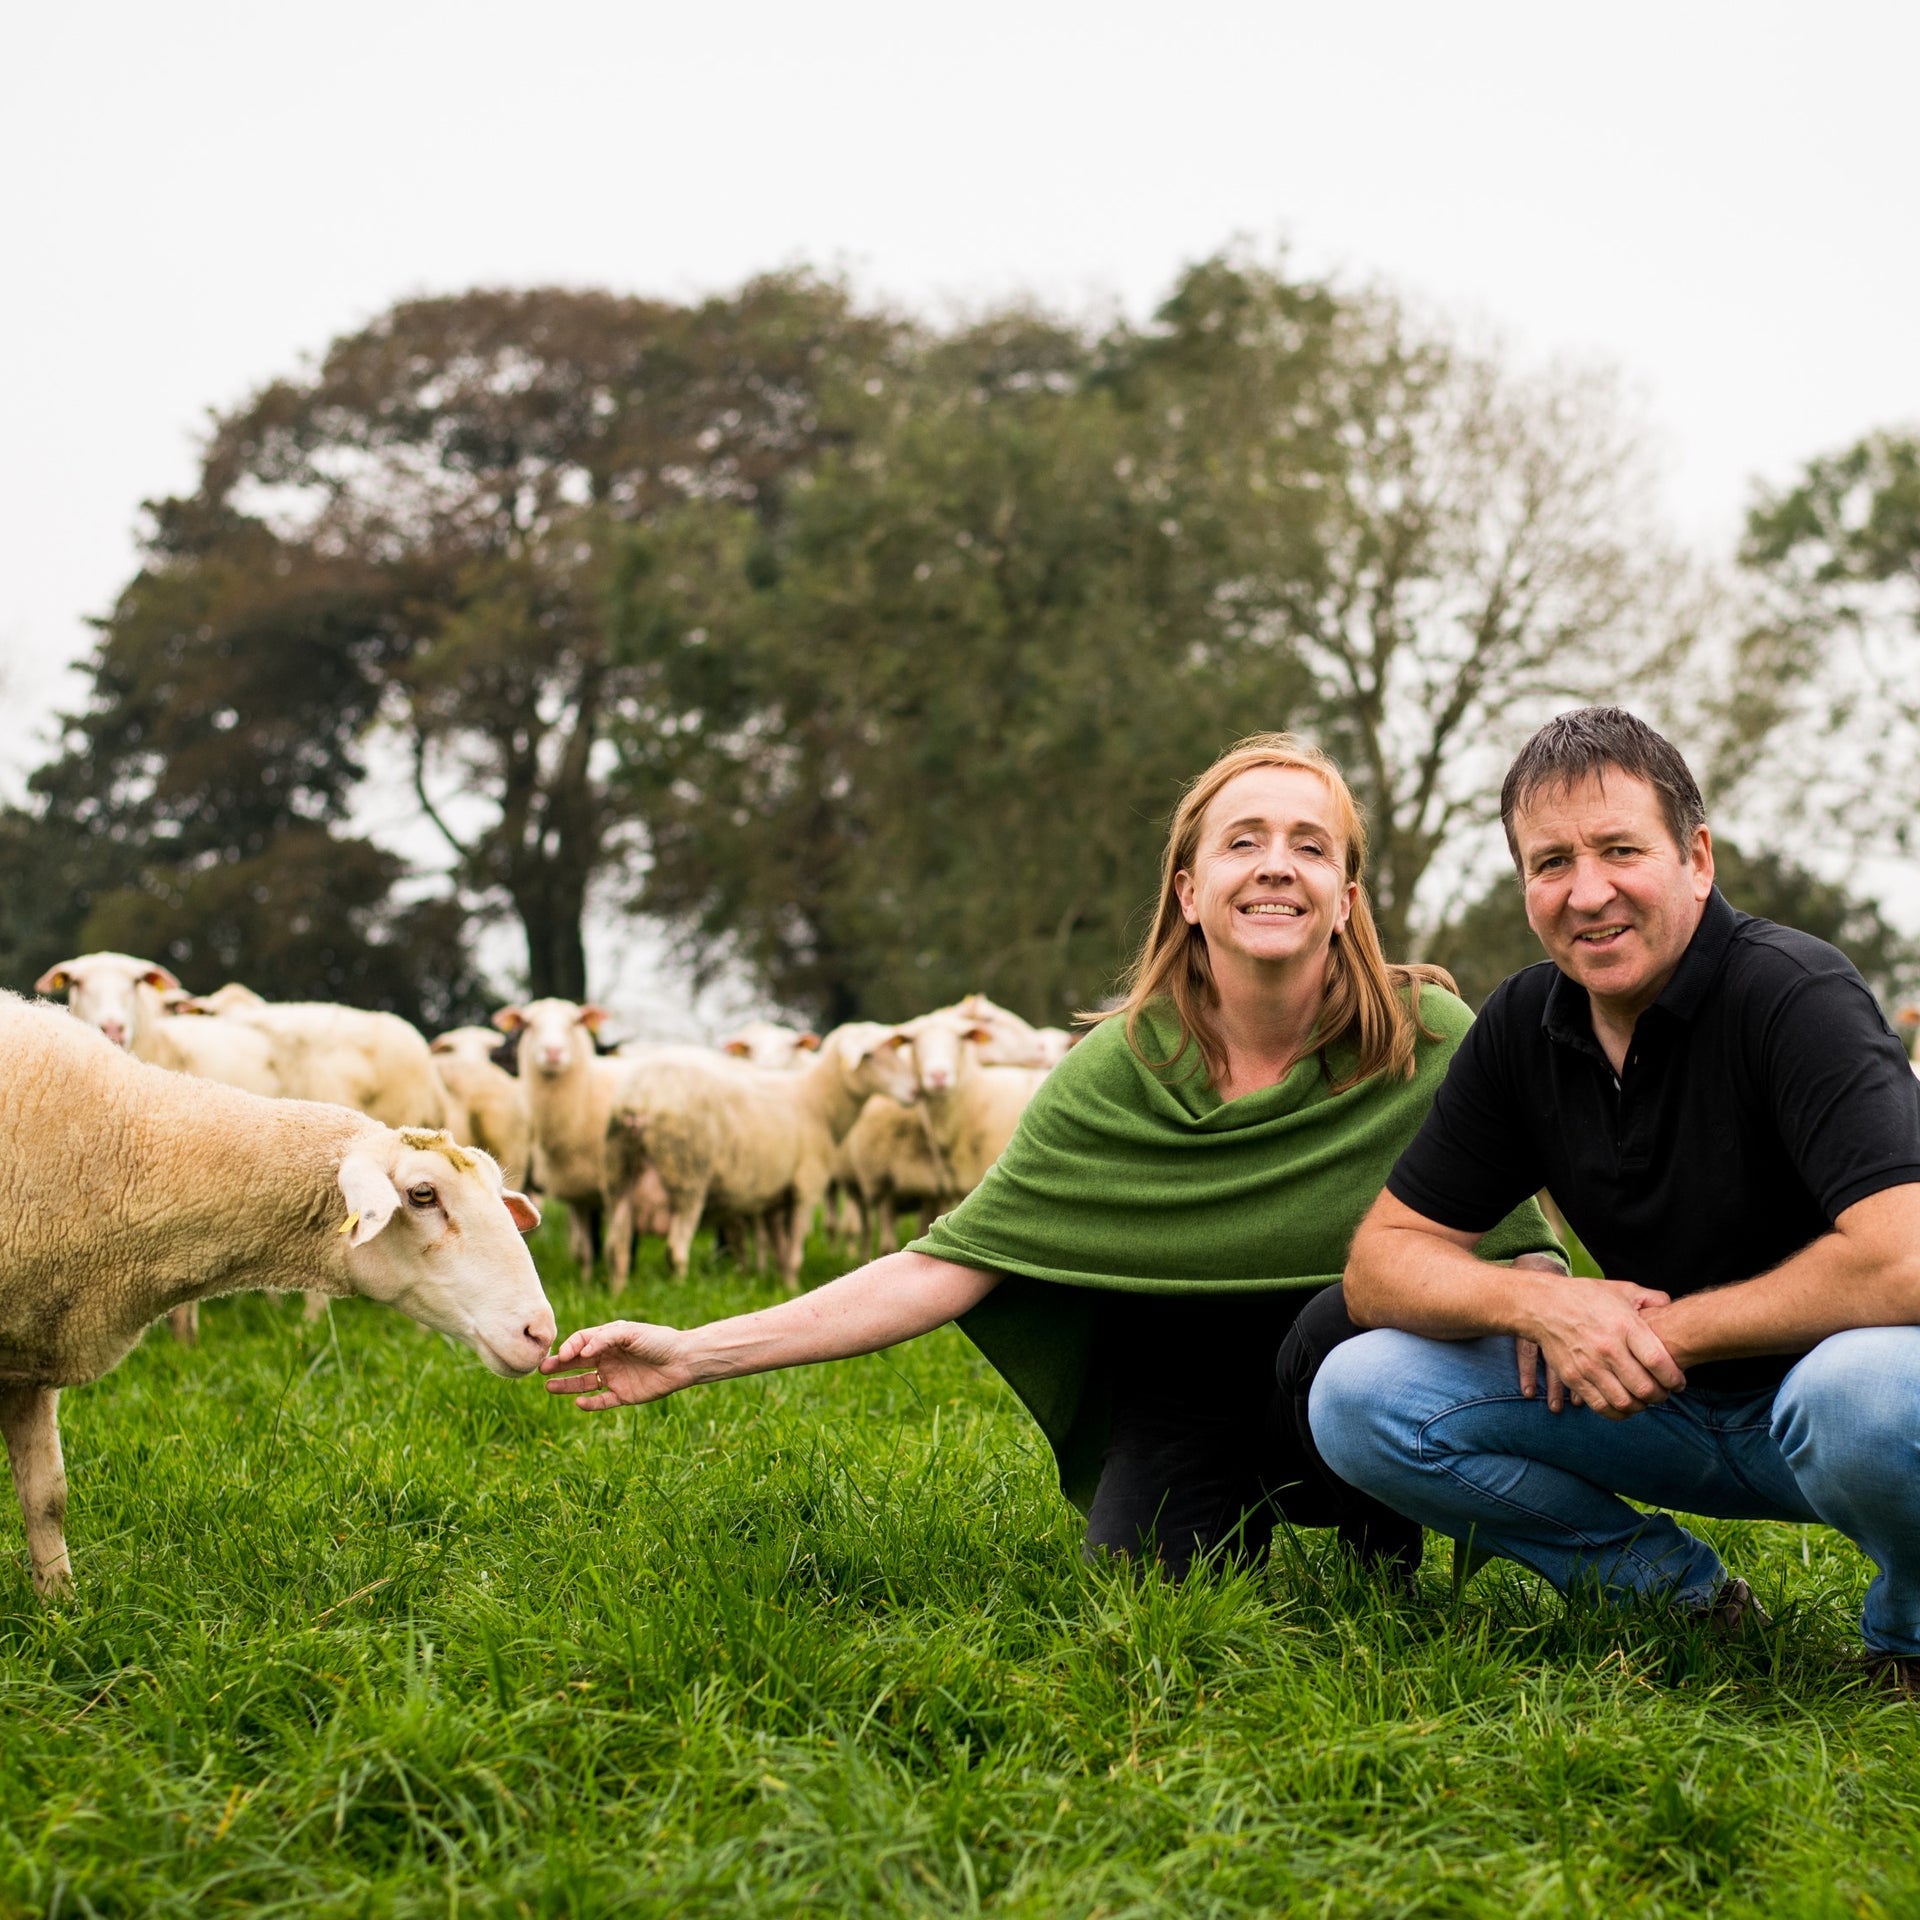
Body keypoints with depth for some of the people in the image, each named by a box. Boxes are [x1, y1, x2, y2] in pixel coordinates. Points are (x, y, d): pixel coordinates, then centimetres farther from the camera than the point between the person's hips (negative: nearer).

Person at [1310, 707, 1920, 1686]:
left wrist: (1670, 1330, -22)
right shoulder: (1524, 1024, -2)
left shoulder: (1793, 996, -20)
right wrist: (1537, 1301, -21)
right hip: (1671, 1400, 5)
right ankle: (1677, 1591, 3)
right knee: (1358, 1398, -11)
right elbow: (1382, 1260, -1)